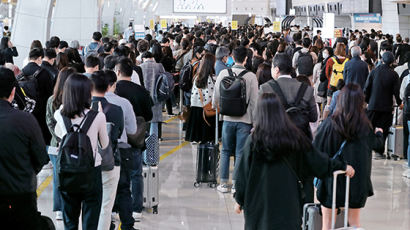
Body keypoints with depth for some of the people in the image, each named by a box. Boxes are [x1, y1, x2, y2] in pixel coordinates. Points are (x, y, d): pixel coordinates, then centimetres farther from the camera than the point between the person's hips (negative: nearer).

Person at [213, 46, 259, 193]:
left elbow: (216, 95, 6)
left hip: (228, 118, 2)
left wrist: (215, 107, 27)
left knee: (225, 151, 12)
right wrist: (254, 122, 2)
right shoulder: (251, 77, -9)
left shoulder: (223, 73, -3)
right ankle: (236, 184, 6)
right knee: (240, 153, 4)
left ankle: (224, 183, 14)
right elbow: (254, 101, -6)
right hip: (244, 119, -2)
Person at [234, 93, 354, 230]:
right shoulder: (294, 137, -3)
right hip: (288, 202, 2)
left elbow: (243, 172, -4)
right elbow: (316, 160, 5)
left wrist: (239, 200, 6)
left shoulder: (253, 140, -8)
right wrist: (342, 166, 18)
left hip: (260, 202, -2)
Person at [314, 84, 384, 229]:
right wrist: (379, 133, 30)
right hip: (357, 182, 2)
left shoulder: (330, 123, -18)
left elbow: (315, 148, -13)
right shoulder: (365, 125, -10)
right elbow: (377, 144, 8)